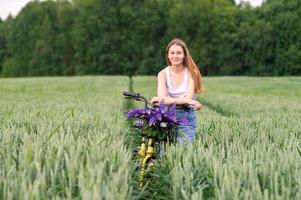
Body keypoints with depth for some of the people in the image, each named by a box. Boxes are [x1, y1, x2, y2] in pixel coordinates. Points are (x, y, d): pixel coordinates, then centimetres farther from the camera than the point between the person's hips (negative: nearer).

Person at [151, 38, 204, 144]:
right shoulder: (163, 74, 2)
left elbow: (188, 98, -11)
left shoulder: (191, 72, 0)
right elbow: (161, 98, -14)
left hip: (186, 116, -1)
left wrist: (168, 100, -20)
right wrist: (188, 101, -22)